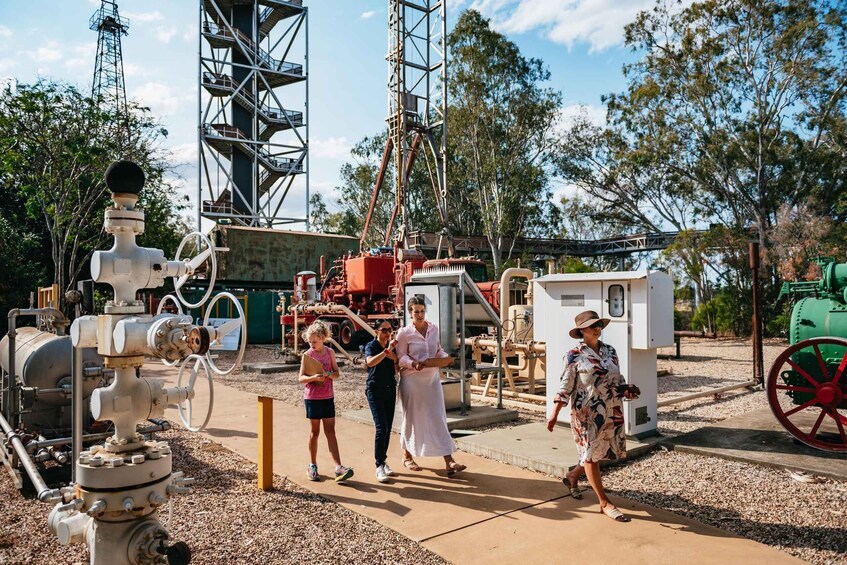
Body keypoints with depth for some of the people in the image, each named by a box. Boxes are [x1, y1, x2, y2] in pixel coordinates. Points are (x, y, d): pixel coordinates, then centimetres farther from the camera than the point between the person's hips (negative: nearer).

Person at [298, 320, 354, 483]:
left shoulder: (330, 352, 2)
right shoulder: (307, 355, -5)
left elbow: (337, 373, 5)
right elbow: (301, 378, -7)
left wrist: (328, 374, -17)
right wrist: (313, 377, -26)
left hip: (328, 397, 2)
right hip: (312, 398, -2)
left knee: (330, 431, 1)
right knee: (315, 432, 7)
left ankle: (338, 467, -3)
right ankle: (313, 466, 21)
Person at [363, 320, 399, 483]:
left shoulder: (392, 347, 9)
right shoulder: (371, 346, -7)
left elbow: (396, 371, 10)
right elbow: (370, 362, -29)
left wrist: (395, 359, -9)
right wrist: (387, 350, -34)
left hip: (390, 390, 6)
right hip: (375, 390, -6)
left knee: (388, 429, 8)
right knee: (381, 428, -13)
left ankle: (383, 461, 19)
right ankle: (379, 467, -7)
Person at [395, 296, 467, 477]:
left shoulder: (434, 328, 5)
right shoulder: (404, 333, -8)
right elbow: (400, 356, -7)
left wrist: (446, 357, -5)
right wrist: (413, 363, -25)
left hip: (432, 378, 4)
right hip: (412, 379, -4)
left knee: (439, 418, 1)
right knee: (412, 418, 9)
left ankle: (449, 461, 1)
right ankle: (407, 456, 29)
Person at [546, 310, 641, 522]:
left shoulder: (610, 351, 6)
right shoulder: (574, 355, -9)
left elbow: (617, 380, 13)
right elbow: (566, 386, -9)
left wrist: (628, 389, -8)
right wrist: (555, 414, -14)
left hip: (612, 413, 6)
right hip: (587, 413, -6)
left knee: (603, 450, 15)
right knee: (591, 453, 2)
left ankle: (572, 476, 39)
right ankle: (605, 503, 14)